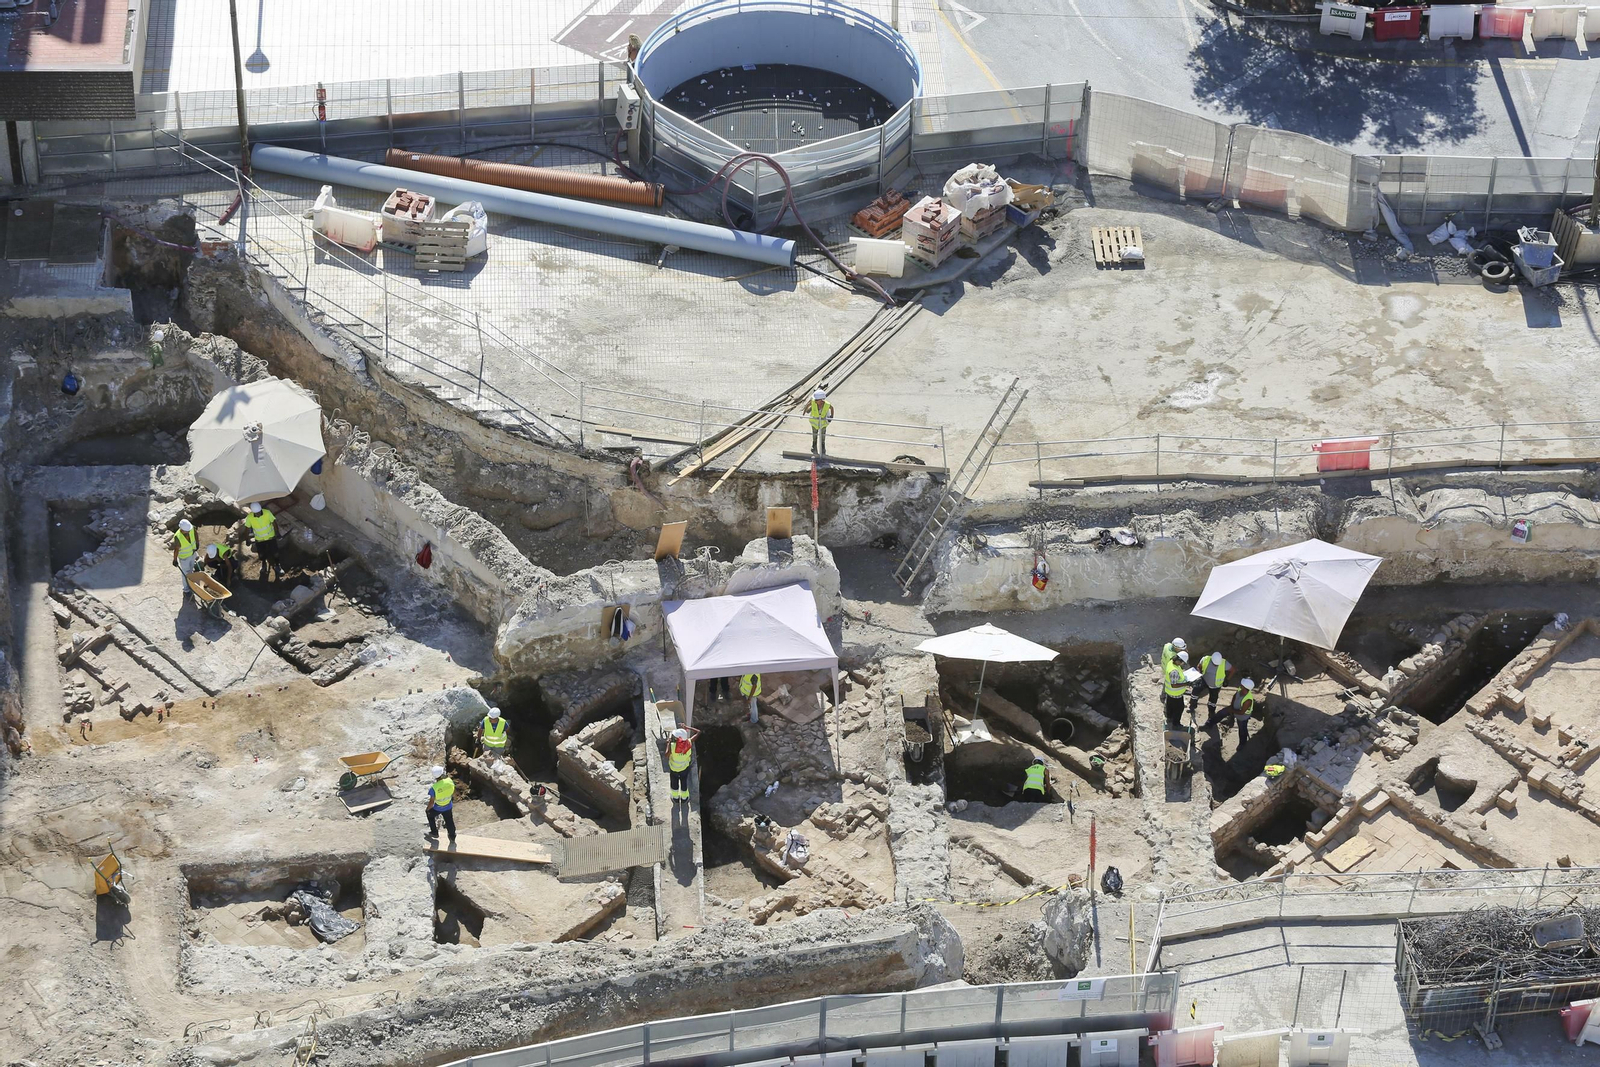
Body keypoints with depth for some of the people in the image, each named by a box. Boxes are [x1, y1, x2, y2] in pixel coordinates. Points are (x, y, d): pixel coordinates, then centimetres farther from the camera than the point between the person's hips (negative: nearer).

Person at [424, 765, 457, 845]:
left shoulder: (433, 788, -35)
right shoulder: (450, 781, -24)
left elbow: (431, 801, -22)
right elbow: (454, 792, -5)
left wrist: (428, 808, -2)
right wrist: (453, 799, 17)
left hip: (437, 808, -3)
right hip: (448, 807, 3)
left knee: (430, 814, 31)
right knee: (449, 821, 25)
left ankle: (434, 833, 45)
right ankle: (452, 837, 45)